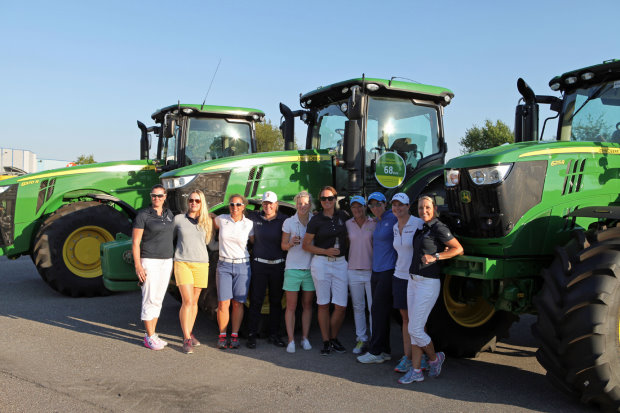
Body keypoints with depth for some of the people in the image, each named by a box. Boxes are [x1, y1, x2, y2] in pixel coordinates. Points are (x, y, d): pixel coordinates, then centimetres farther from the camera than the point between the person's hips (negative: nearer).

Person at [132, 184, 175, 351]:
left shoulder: (169, 214, 10)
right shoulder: (143, 215, -7)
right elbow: (135, 242, -9)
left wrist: (172, 262, 14)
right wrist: (137, 266, -15)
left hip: (166, 262, 6)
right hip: (149, 262, -6)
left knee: (158, 299, 10)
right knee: (150, 300, -4)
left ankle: (152, 334, 19)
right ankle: (149, 338, 3)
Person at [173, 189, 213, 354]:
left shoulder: (207, 222, 9)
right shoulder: (178, 219, 4)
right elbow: (171, 238, 16)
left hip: (201, 264, 2)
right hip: (182, 263, -2)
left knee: (194, 301, 9)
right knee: (187, 301, -11)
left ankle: (189, 333, 24)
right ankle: (186, 339, -5)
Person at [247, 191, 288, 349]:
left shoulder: (284, 220, 1)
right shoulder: (254, 218, 4)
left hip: (278, 265, 1)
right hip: (259, 265, 0)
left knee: (276, 301, 8)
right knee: (256, 301, -1)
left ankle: (274, 334, 19)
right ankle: (252, 334, 8)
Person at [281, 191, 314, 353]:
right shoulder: (289, 222, 1)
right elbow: (283, 246, 3)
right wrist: (291, 243, -17)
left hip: (310, 268, 2)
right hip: (293, 268, -2)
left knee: (307, 305, 7)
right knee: (291, 306, -1)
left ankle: (305, 338, 17)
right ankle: (291, 341, 5)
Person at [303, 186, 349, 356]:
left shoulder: (342, 216, 7)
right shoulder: (316, 220, -3)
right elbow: (306, 245, -2)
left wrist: (343, 250, 10)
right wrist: (325, 251, -11)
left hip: (340, 263, 3)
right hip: (321, 263, -3)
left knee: (341, 306, 0)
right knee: (323, 304, 3)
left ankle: (334, 338, 20)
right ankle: (326, 342, 15)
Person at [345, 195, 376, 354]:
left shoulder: (374, 223, -2)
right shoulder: (348, 224, 6)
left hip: (371, 271, -3)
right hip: (354, 270, 3)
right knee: (358, 307, 10)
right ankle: (361, 339, 19)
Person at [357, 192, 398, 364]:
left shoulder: (393, 219, -10)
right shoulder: (378, 222, 16)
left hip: (388, 271, -9)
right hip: (376, 271, 9)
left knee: (378, 310, -5)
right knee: (381, 312, 11)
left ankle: (375, 352, 4)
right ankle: (385, 351, 19)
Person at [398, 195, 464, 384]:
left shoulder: (439, 228, -10)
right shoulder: (421, 229, 13)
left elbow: (458, 249, -10)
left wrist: (435, 257, -18)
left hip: (428, 283, -8)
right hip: (413, 281, 8)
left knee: (415, 329, -5)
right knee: (414, 328, 9)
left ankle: (435, 359, 20)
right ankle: (416, 371, 15)